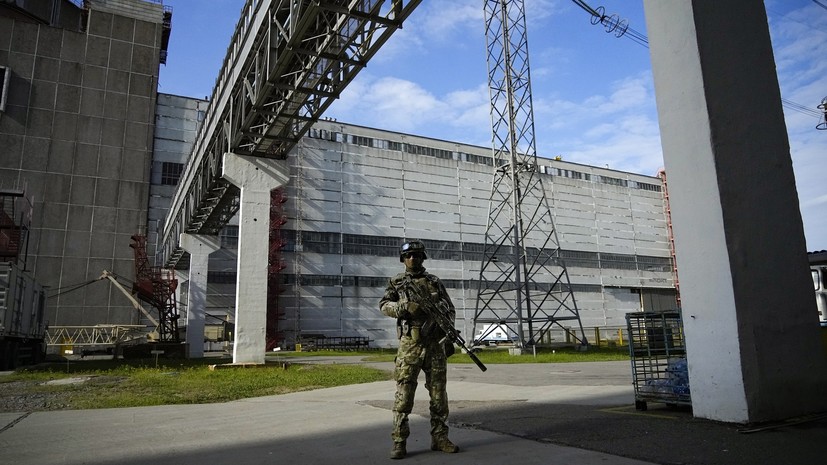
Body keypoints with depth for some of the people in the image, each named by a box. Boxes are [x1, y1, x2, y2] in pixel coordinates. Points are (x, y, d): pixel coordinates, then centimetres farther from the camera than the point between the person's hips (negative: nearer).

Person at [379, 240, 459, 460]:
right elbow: (384, 305, -3)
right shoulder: (396, 282, 7)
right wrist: (405, 306, -20)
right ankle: (399, 442, 6)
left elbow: (450, 309, 12)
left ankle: (440, 438, 18)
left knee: (438, 393, 7)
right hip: (409, 345, -2)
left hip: (435, 344, 2)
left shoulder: (435, 282, 11)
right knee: (404, 395, -2)